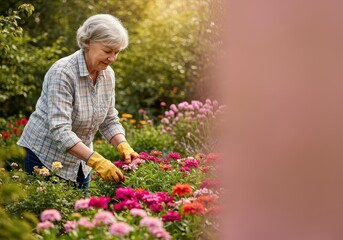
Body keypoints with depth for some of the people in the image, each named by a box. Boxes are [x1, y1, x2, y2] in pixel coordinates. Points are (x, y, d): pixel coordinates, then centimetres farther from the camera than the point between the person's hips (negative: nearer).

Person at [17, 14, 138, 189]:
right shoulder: (62, 73, -25)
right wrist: (96, 161, -40)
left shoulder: (107, 74, -4)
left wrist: (123, 146, -15)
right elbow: (59, 130, -32)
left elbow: (109, 120, 5)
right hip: (45, 157, -6)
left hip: (79, 160, 7)